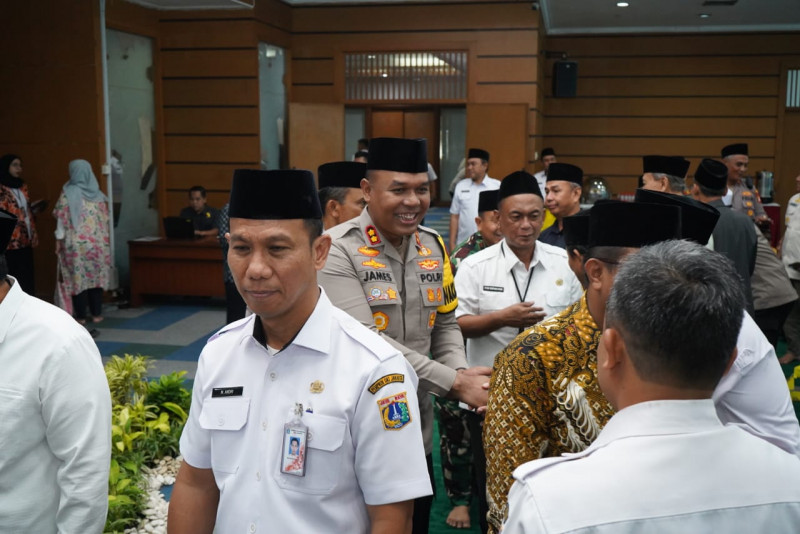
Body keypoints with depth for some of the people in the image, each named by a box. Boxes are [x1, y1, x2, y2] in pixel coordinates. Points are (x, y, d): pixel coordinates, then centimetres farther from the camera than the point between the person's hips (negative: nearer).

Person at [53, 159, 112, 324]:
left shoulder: (68, 193, -5)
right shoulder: (98, 194, 5)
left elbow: (62, 218, -6)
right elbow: (105, 219, 6)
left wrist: (59, 240, -1)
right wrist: (104, 240, 13)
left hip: (75, 243, -3)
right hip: (96, 242, 3)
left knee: (77, 277, 3)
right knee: (96, 276, 9)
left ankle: (81, 316, 5)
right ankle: (96, 314, 11)